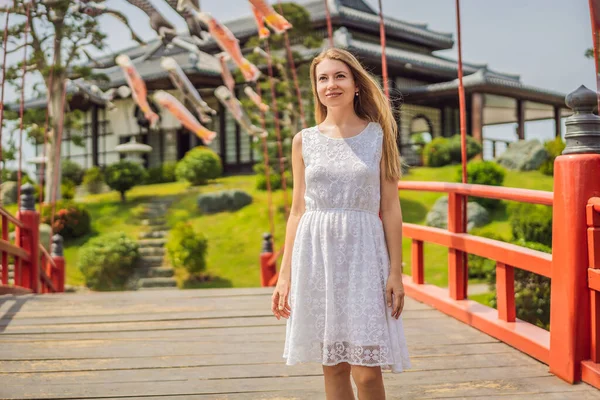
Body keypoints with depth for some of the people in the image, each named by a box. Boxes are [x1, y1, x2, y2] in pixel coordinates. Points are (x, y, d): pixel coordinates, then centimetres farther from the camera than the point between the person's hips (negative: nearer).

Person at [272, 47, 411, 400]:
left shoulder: (379, 135, 2)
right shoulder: (304, 141, 7)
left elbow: (390, 208, 2)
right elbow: (298, 210, 9)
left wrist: (396, 271, -4)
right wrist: (285, 274, 6)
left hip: (363, 253, -2)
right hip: (316, 253, 2)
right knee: (333, 367, 7)